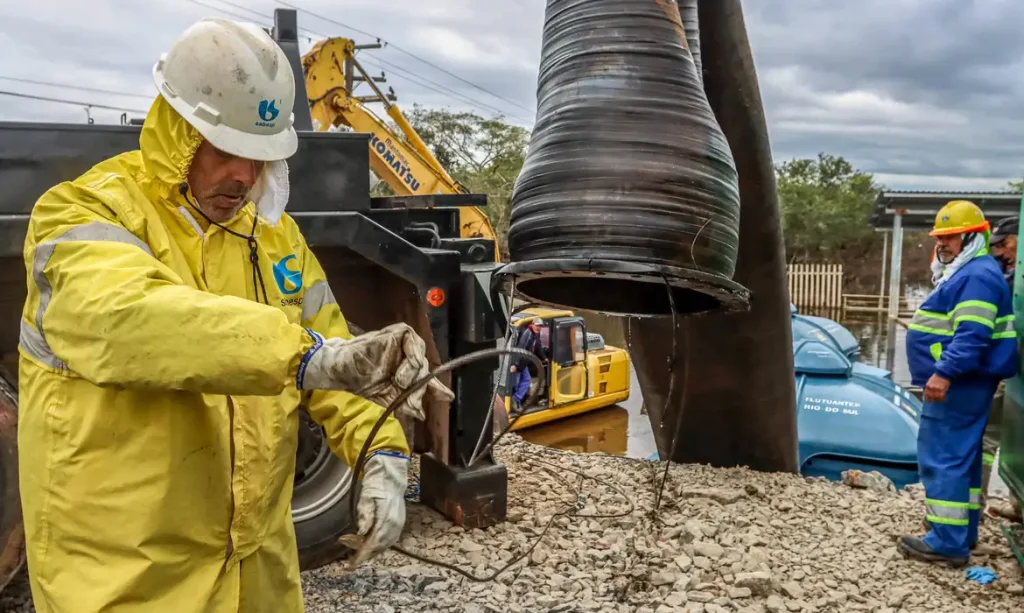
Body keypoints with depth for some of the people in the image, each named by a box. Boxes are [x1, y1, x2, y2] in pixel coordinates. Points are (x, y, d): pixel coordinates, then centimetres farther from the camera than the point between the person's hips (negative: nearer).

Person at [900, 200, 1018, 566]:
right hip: (958, 382, 11)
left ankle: (948, 542, -8)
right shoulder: (965, 274, 19)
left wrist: (944, 372, -31)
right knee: (961, 455, 16)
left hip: (958, 383, -11)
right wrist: (943, 373, 25)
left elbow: (972, 334, -26)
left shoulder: (978, 275, -15)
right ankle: (963, 530, 27)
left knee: (943, 457, -11)